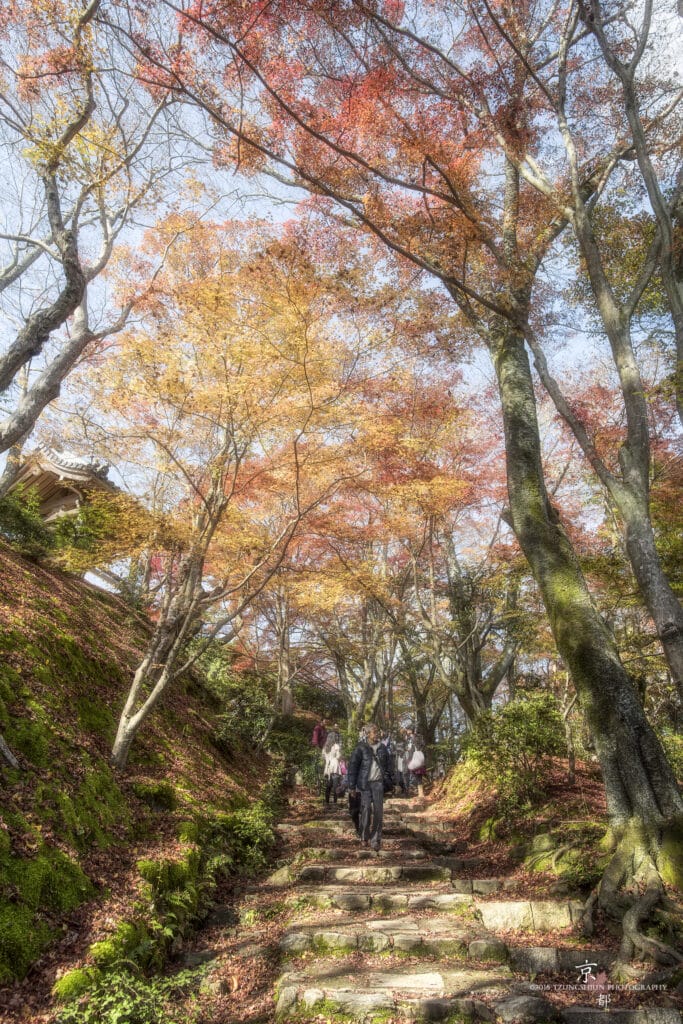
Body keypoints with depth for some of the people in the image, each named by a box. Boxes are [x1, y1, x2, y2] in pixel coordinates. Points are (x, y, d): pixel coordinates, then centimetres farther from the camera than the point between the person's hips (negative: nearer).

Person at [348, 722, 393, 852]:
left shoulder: (382, 747, 7)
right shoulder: (361, 748, -6)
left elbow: (388, 764, 17)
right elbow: (353, 766, -5)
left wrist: (388, 781, 11)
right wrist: (352, 786, -6)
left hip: (378, 783, 3)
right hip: (365, 783, -3)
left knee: (378, 811, -1)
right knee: (366, 809, 2)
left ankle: (375, 841, 6)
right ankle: (364, 837, 21)